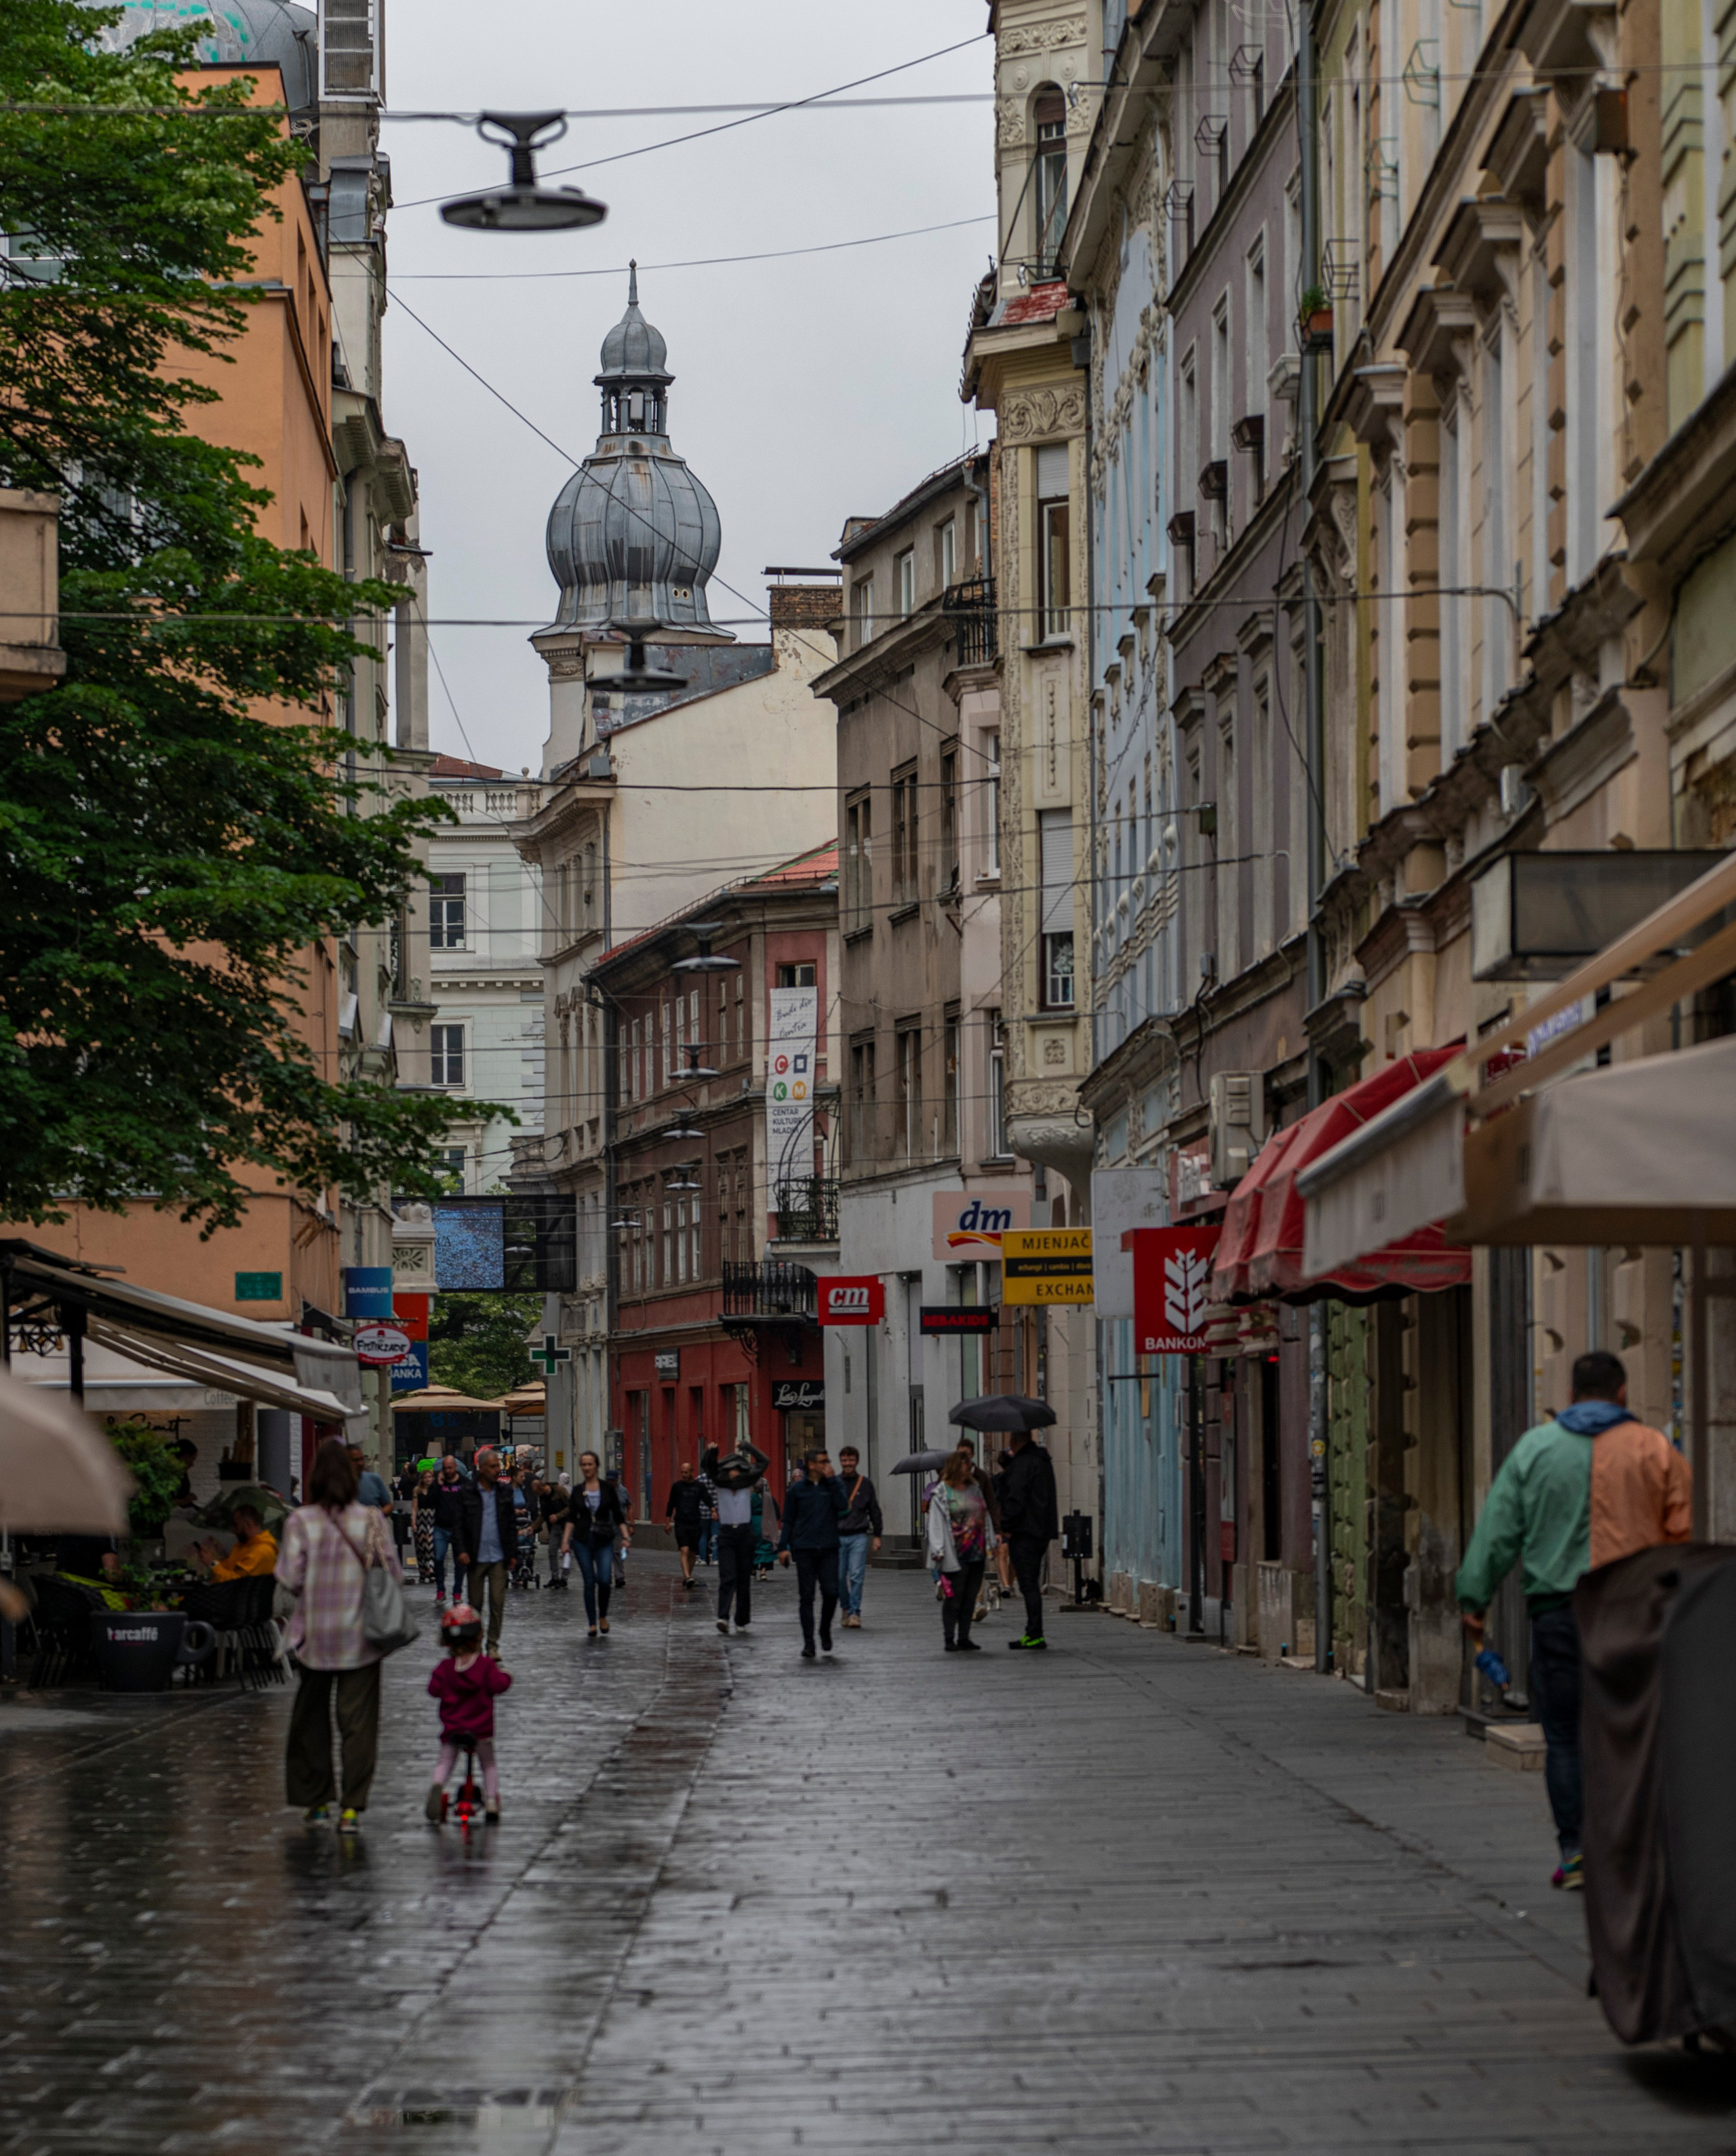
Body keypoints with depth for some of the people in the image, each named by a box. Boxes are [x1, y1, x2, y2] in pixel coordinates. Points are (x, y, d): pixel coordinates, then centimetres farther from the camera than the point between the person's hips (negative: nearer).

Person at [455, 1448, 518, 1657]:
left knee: (498, 1602, -2)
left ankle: (493, 1645, 7)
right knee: (475, 1603, 5)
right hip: (476, 1558, -1)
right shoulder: (467, 1493, 0)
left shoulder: (505, 1491, 7)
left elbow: (512, 1524, 10)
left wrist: (512, 1554, 6)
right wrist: (462, 1550, -9)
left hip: (499, 1558, 1)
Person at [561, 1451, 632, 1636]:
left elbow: (619, 1516, 4)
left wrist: (626, 1537, -4)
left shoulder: (608, 1488, 2)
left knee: (604, 1580, -13)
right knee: (589, 1582, 0)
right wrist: (566, 1541, 0)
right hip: (583, 1541, 1)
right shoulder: (578, 1491, 6)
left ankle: (603, 1616, 11)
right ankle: (592, 1625, 7)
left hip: (604, 1541, -1)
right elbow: (571, 1518, 8)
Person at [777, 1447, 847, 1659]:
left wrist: (831, 1480, -11)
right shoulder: (797, 1489, 4)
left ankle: (825, 1629, 20)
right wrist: (783, 1547, 1)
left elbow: (842, 1506, -11)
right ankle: (808, 1643, 4)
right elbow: (788, 1520, 7)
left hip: (829, 1548, 1)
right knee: (806, 1597, -1)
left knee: (831, 1592, -7)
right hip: (804, 1549, -1)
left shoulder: (833, 1485, 7)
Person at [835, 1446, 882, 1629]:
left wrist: (877, 1535, 8)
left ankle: (855, 1612, -6)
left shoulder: (865, 1484, 6)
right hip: (837, 1536, 1)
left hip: (858, 1537, -1)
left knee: (856, 1576, -9)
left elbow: (874, 1510, 11)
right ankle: (846, 1608, 21)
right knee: (839, 1577, 2)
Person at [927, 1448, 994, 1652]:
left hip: (977, 1553, 6)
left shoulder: (975, 1488, 14)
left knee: (970, 1597, 8)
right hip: (956, 1556, -6)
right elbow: (936, 1524, -8)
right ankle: (950, 1640, 1)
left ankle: (964, 1639, 14)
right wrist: (939, 1551, -14)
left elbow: (985, 1516, 18)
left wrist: (990, 1543, 14)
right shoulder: (942, 1493, -5)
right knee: (954, 1598, -5)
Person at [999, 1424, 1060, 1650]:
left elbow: (1015, 1498, -20)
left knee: (1028, 1584, -8)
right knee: (1032, 1584, 14)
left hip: (1025, 1532, -10)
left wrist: (1007, 1527, -12)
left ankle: (1035, 1635, -11)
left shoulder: (1021, 1463, -14)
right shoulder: (1043, 1460, 16)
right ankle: (1033, 1634, 16)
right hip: (1042, 1532, 10)